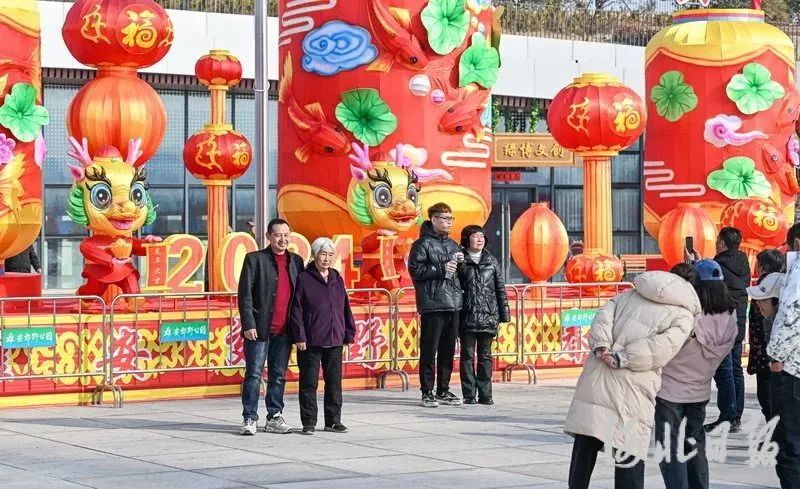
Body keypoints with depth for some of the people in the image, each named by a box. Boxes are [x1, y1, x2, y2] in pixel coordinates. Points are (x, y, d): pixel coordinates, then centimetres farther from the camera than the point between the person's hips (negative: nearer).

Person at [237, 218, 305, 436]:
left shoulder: (296, 261, 12)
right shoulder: (255, 259, -1)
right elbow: (245, 294, -5)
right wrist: (248, 324, -13)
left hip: (284, 330, 4)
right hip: (260, 328, -4)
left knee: (278, 375, 9)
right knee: (254, 375, -1)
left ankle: (274, 418, 16)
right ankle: (249, 419, 3)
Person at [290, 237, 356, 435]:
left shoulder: (337, 279, 11)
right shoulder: (304, 279, -4)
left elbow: (345, 309, 14)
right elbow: (296, 311, -7)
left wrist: (349, 335, 10)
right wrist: (299, 337, -12)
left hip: (334, 341, 5)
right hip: (310, 341, -5)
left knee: (334, 382, 9)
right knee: (309, 383, 1)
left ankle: (333, 421, 18)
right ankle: (309, 422, 8)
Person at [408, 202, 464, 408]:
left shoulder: (453, 245, 19)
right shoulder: (423, 244, -3)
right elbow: (415, 270, -13)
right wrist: (441, 269, -16)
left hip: (453, 305, 7)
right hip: (432, 305, -7)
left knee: (448, 350, 10)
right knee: (429, 350, -4)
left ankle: (444, 391, 17)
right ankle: (427, 393, 0)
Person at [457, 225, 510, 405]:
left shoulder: (491, 261, 10)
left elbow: (500, 289, 12)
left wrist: (504, 314, 7)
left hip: (488, 316, 3)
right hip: (466, 316, -3)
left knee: (485, 355, 7)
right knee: (467, 355, 2)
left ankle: (485, 394, 11)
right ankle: (469, 394, 5)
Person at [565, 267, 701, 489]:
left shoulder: (629, 295, 20)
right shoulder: (683, 315, 5)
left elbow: (603, 316, 5)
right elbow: (660, 349, -11)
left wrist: (601, 347, -6)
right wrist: (622, 359, -11)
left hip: (596, 379, 4)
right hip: (632, 395, -4)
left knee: (585, 448, 14)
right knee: (630, 456, 2)